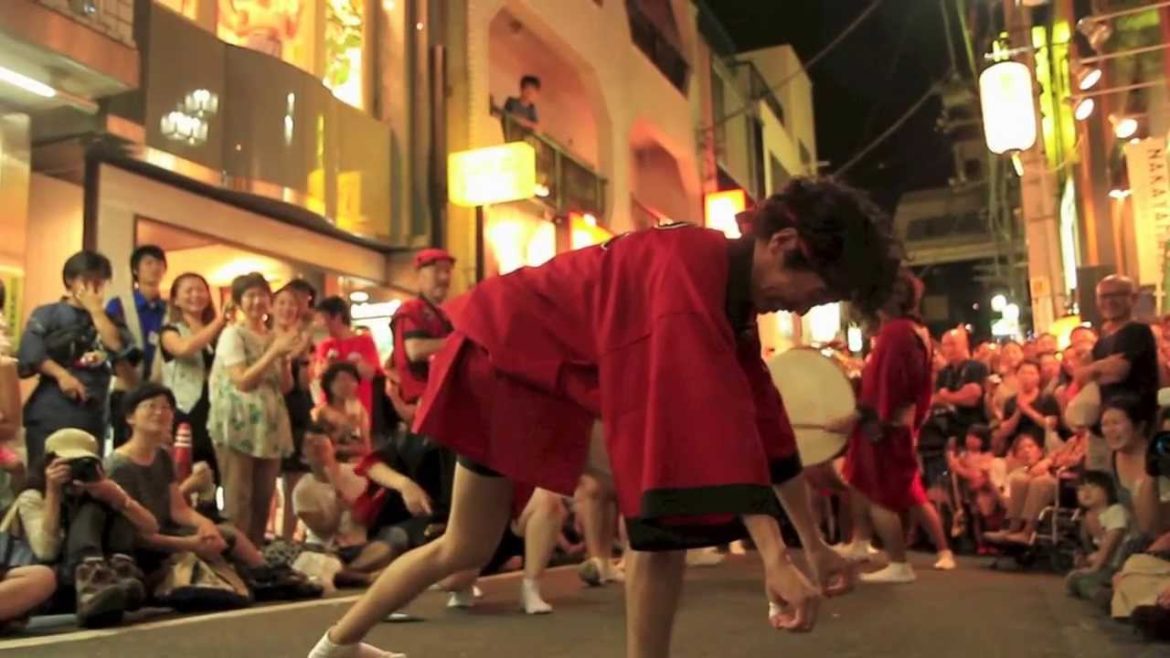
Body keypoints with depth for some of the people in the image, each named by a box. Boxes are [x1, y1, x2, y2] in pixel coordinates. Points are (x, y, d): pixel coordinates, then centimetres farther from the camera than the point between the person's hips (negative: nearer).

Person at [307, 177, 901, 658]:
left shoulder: (733, 283, 0)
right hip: (503, 358, -9)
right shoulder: (691, 271, -30)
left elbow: (761, 415, 7)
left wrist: (810, 537, 10)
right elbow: (715, 420, -40)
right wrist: (775, 560, -41)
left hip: (567, 377, 9)